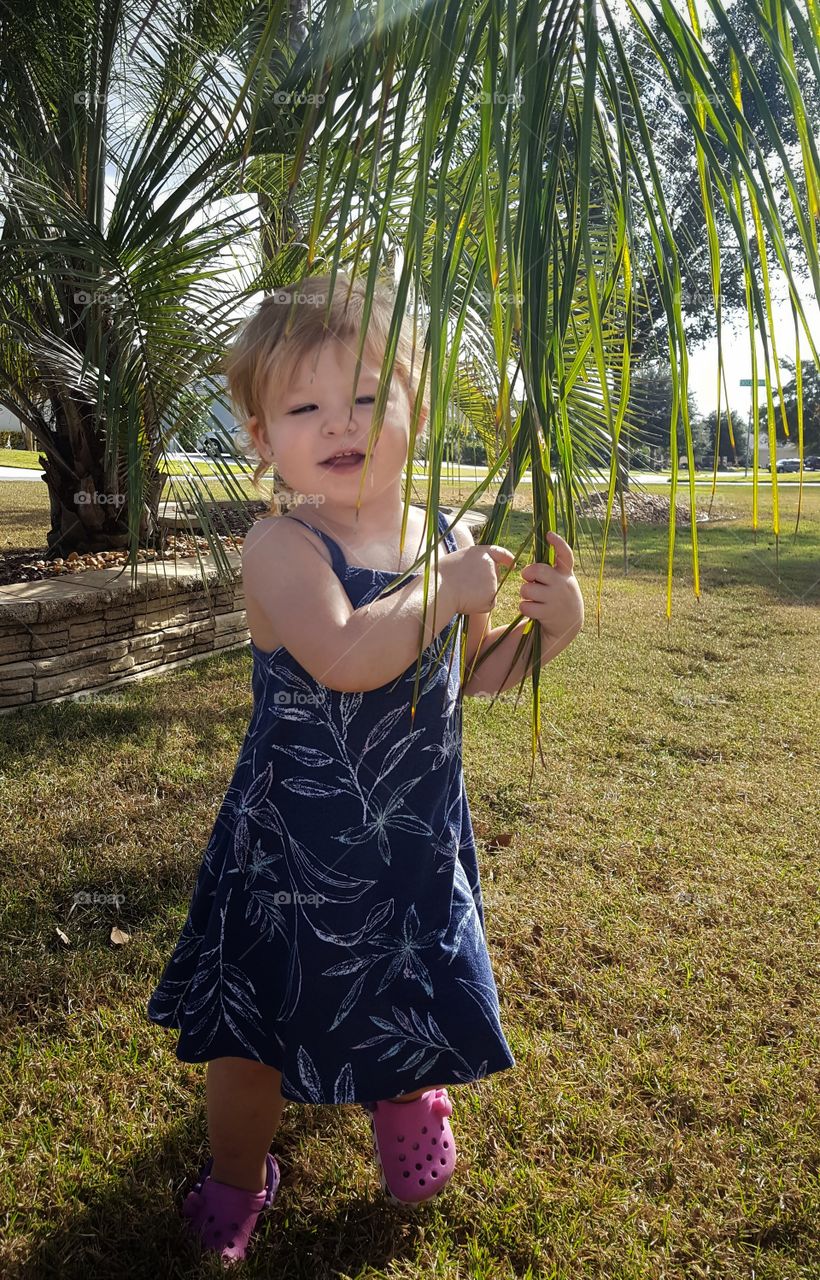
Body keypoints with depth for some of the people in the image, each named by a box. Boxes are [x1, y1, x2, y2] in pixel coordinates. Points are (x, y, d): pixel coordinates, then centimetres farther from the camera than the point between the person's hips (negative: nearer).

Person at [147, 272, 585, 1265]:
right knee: (257, 1020, 14)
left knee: (416, 1004, 24)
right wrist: (447, 589, -28)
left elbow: (475, 676, 9)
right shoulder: (280, 545, -20)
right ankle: (237, 1179, 46)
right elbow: (344, 658, -38)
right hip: (295, 841, -4)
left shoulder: (450, 541, -2)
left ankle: (402, 1092, 62)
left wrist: (549, 626, -8)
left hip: (418, 840, 5)